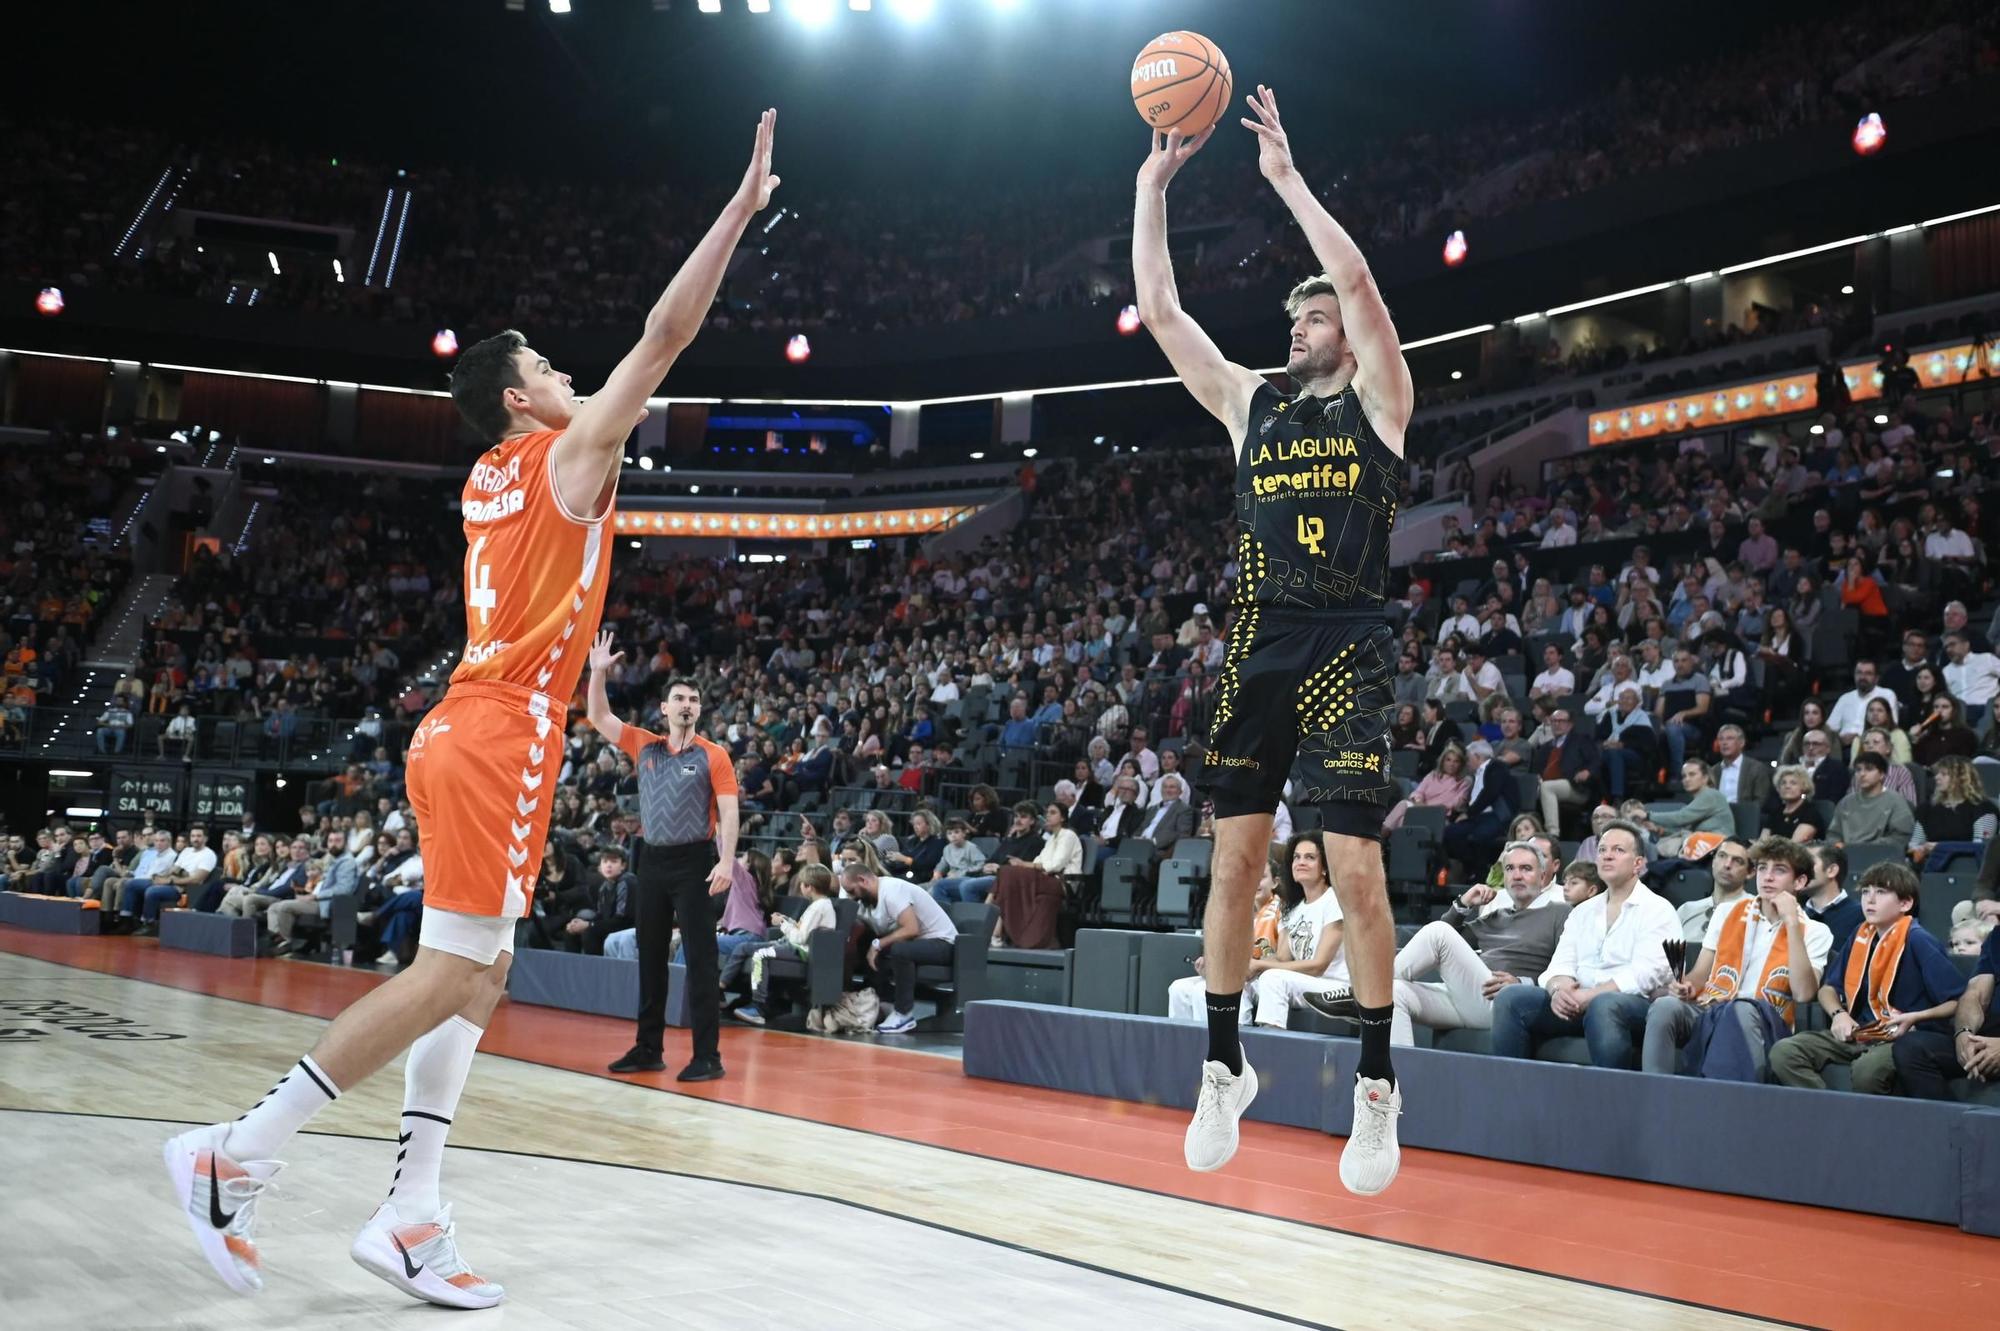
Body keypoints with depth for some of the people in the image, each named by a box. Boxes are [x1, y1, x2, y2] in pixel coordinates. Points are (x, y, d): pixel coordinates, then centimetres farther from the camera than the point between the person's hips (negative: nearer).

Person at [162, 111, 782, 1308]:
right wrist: (742, 208, -2)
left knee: (478, 976, 9)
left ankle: (412, 1217, 7)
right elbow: (667, 336, -7)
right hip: (503, 742, -9)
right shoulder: (566, 453, -4)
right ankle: (236, 1156, -7)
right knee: (448, 975, -8)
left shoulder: (492, 475, 16)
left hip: (471, 734, 9)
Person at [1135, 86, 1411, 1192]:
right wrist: (1153, 186, 9)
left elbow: (1359, 281, -12)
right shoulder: (1251, 406, 16)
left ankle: (1377, 1088, 4)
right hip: (1258, 655, 5)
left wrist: (1286, 178, -8)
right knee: (1234, 860, 4)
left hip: (1347, 657, -4)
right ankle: (1223, 1069, 16)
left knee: (1356, 870, -7)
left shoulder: (1377, 404, 4)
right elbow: (1160, 311, 11)